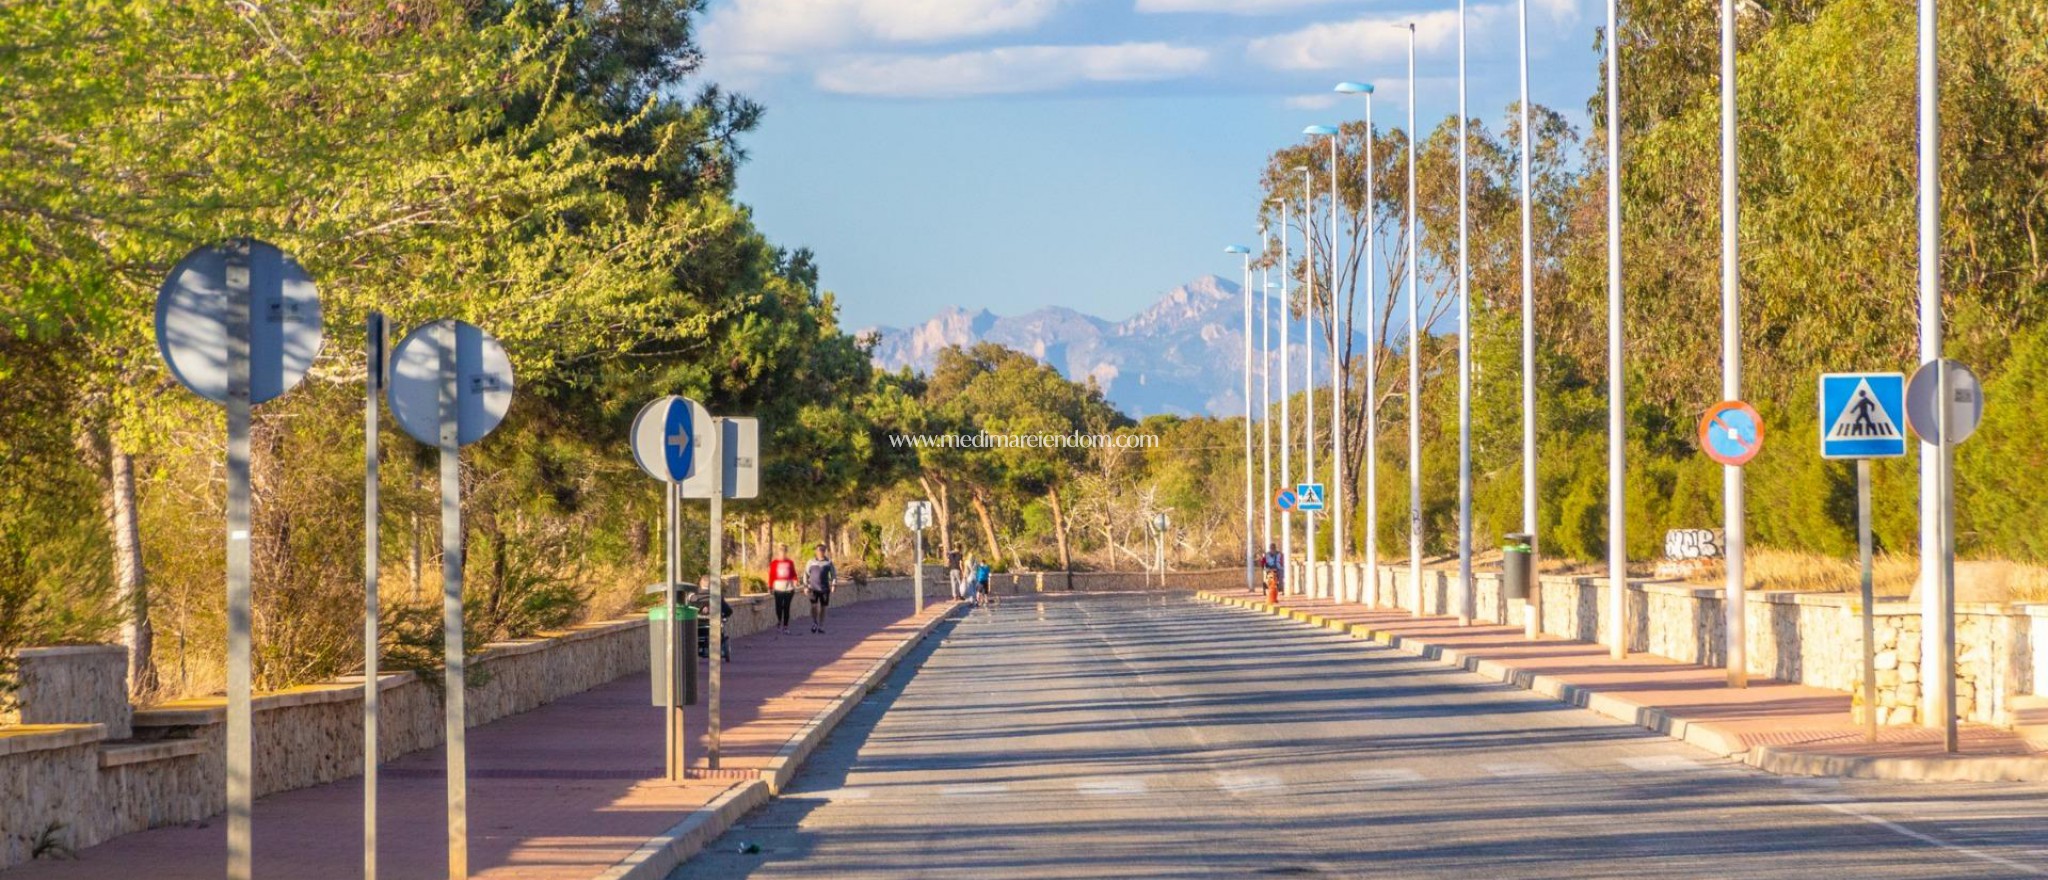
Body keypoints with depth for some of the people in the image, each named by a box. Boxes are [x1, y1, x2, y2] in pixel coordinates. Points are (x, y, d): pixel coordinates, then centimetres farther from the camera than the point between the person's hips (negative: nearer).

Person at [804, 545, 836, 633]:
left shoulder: (828, 562, 3)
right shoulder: (811, 562, 3)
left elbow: (834, 574, 7)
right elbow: (806, 574, 8)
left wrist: (833, 585, -5)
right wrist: (805, 586, 2)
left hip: (824, 589, 1)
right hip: (813, 588, -1)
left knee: (822, 608, 4)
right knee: (814, 606, -15)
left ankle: (820, 626, 14)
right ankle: (814, 623, 6)